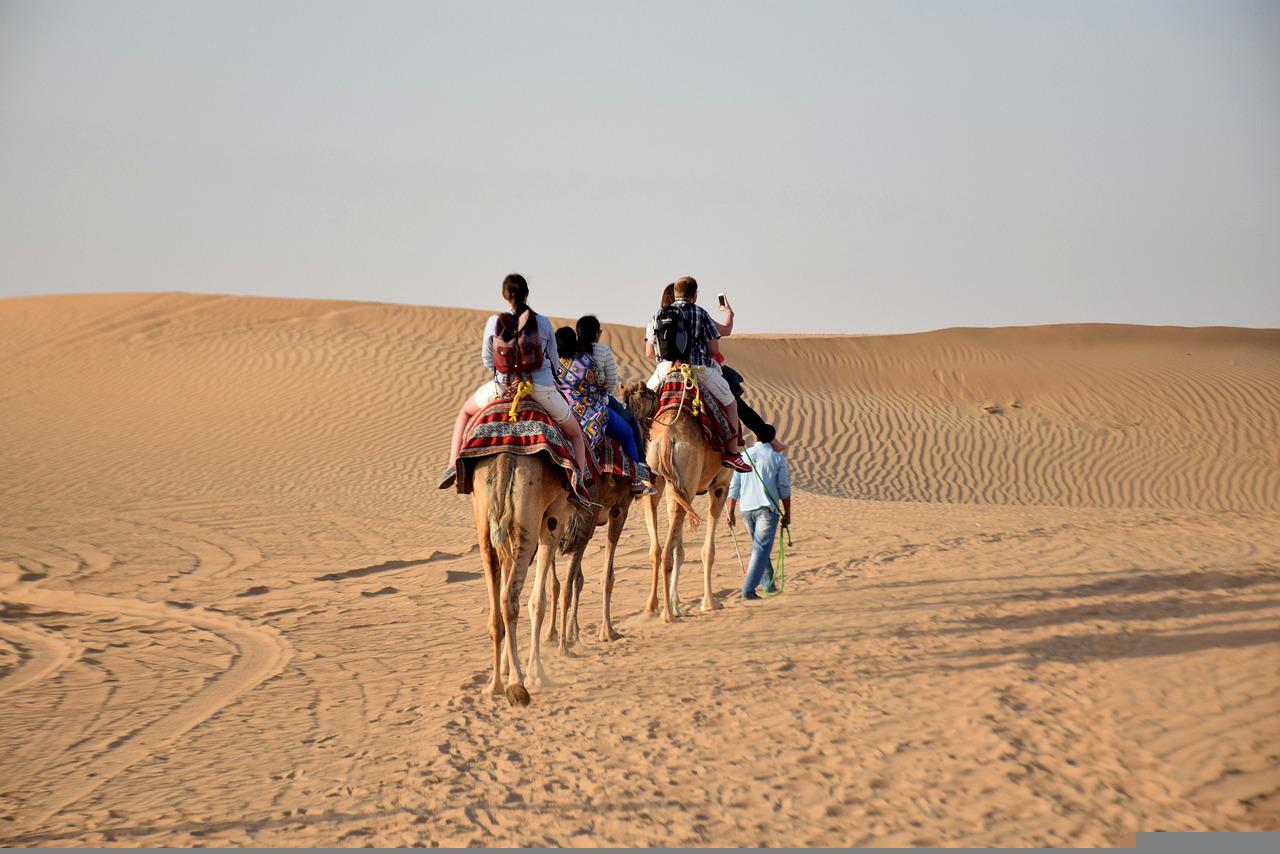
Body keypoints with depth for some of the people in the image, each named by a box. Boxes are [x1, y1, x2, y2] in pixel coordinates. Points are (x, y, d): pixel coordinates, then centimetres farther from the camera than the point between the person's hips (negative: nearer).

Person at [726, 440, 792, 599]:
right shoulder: (777, 458, 0)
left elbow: (734, 486, 7)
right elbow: (784, 489, -1)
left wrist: (731, 512, 9)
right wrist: (787, 514, 6)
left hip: (747, 508, 4)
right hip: (767, 508, -4)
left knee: (760, 547, 20)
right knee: (761, 549, -6)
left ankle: (768, 584, 26)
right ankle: (748, 589, -16)